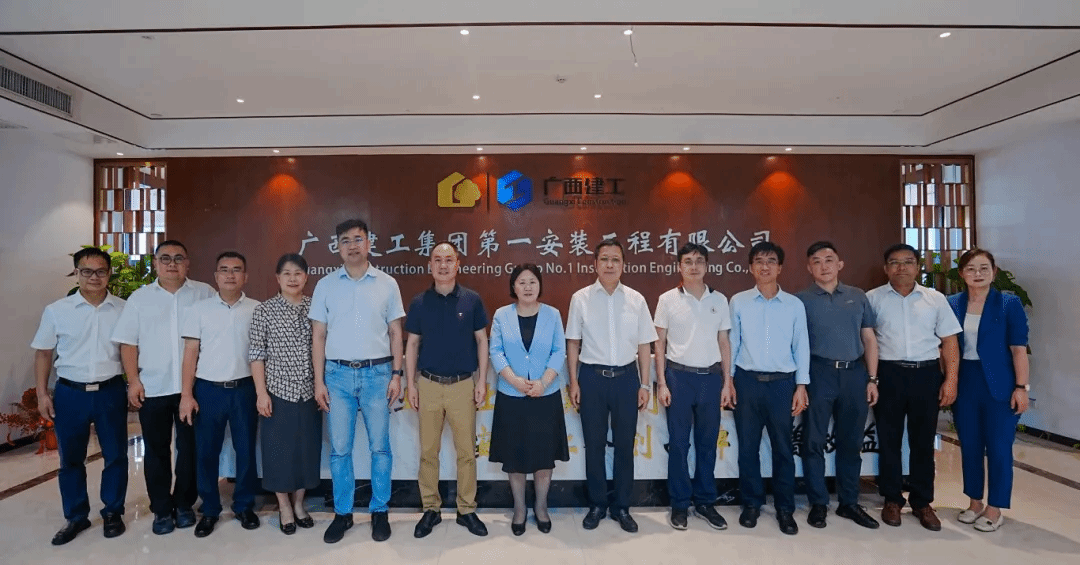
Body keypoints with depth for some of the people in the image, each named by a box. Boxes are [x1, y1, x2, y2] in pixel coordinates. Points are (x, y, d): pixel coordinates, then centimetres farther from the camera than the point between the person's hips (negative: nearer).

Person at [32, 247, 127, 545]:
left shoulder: (123, 309, -2)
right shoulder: (56, 311, -1)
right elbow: (43, 354, 4)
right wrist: (42, 394, 0)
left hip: (110, 392, 0)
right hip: (70, 393, 1)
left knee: (115, 455, 9)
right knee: (70, 458, 12)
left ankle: (113, 512, 25)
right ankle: (75, 517, 28)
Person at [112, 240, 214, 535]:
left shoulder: (205, 293, 2)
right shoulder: (140, 297, 6)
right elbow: (128, 343, 4)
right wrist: (133, 380, -4)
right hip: (153, 387, 1)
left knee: (190, 448, 8)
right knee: (156, 450, 10)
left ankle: (184, 504, 24)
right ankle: (162, 509, 23)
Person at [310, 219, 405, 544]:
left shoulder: (387, 284, 2)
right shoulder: (325, 285, 4)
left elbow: (396, 333, 5)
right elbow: (318, 336, 5)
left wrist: (397, 374, -2)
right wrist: (319, 381, 0)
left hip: (377, 373, -1)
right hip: (338, 374, 1)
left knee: (380, 446, 6)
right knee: (339, 448, 8)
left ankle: (380, 512, 21)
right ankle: (342, 513, 23)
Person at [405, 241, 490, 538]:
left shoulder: (472, 299, -1)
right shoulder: (419, 302, 2)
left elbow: (482, 340, 2)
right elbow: (412, 344, 6)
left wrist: (482, 380, -2)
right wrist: (411, 384, 1)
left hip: (463, 384, -1)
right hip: (429, 384, 1)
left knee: (466, 451, 6)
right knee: (428, 451, 9)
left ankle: (467, 510, 21)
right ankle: (430, 509, 24)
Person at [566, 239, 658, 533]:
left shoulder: (636, 299, 1)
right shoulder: (580, 298, -3)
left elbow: (644, 345, 4)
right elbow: (573, 343, 2)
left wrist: (645, 384, 2)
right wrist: (573, 382, -2)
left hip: (626, 377, 1)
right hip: (592, 377, -1)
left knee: (625, 445, 11)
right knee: (594, 445, 11)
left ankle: (622, 507, 28)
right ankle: (597, 505, 28)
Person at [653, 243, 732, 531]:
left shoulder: (719, 300, 4)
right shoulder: (668, 300, -2)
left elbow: (724, 342, 9)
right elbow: (660, 343, 0)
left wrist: (727, 381, 4)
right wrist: (661, 382, -5)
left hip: (711, 376, 2)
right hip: (679, 376, -2)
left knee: (707, 442, 11)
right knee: (678, 443, 5)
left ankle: (705, 501, 25)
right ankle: (679, 504, 18)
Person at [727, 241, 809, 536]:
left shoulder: (795, 305, 2)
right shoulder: (738, 302, 1)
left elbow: (801, 347, 4)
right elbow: (731, 343, 3)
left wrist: (801, 385, 0)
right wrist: (727, 381, 1)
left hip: (782, 383, 0)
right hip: (747, 381, 0)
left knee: (783, 448, 9)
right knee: (748, 446, 8)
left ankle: (785, 508, 24)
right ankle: (751, 503, 25)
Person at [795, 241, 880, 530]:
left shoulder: (858, 297, 9)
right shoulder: (802, 300, 0)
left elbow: (869, 339, 10)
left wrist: (872, 378, 4)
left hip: (854, 373, 3)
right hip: (819, 373, -3)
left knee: (851, 442, 12)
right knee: (815, 441, 4)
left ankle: (849, 503, 26)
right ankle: (818, 503, 17)